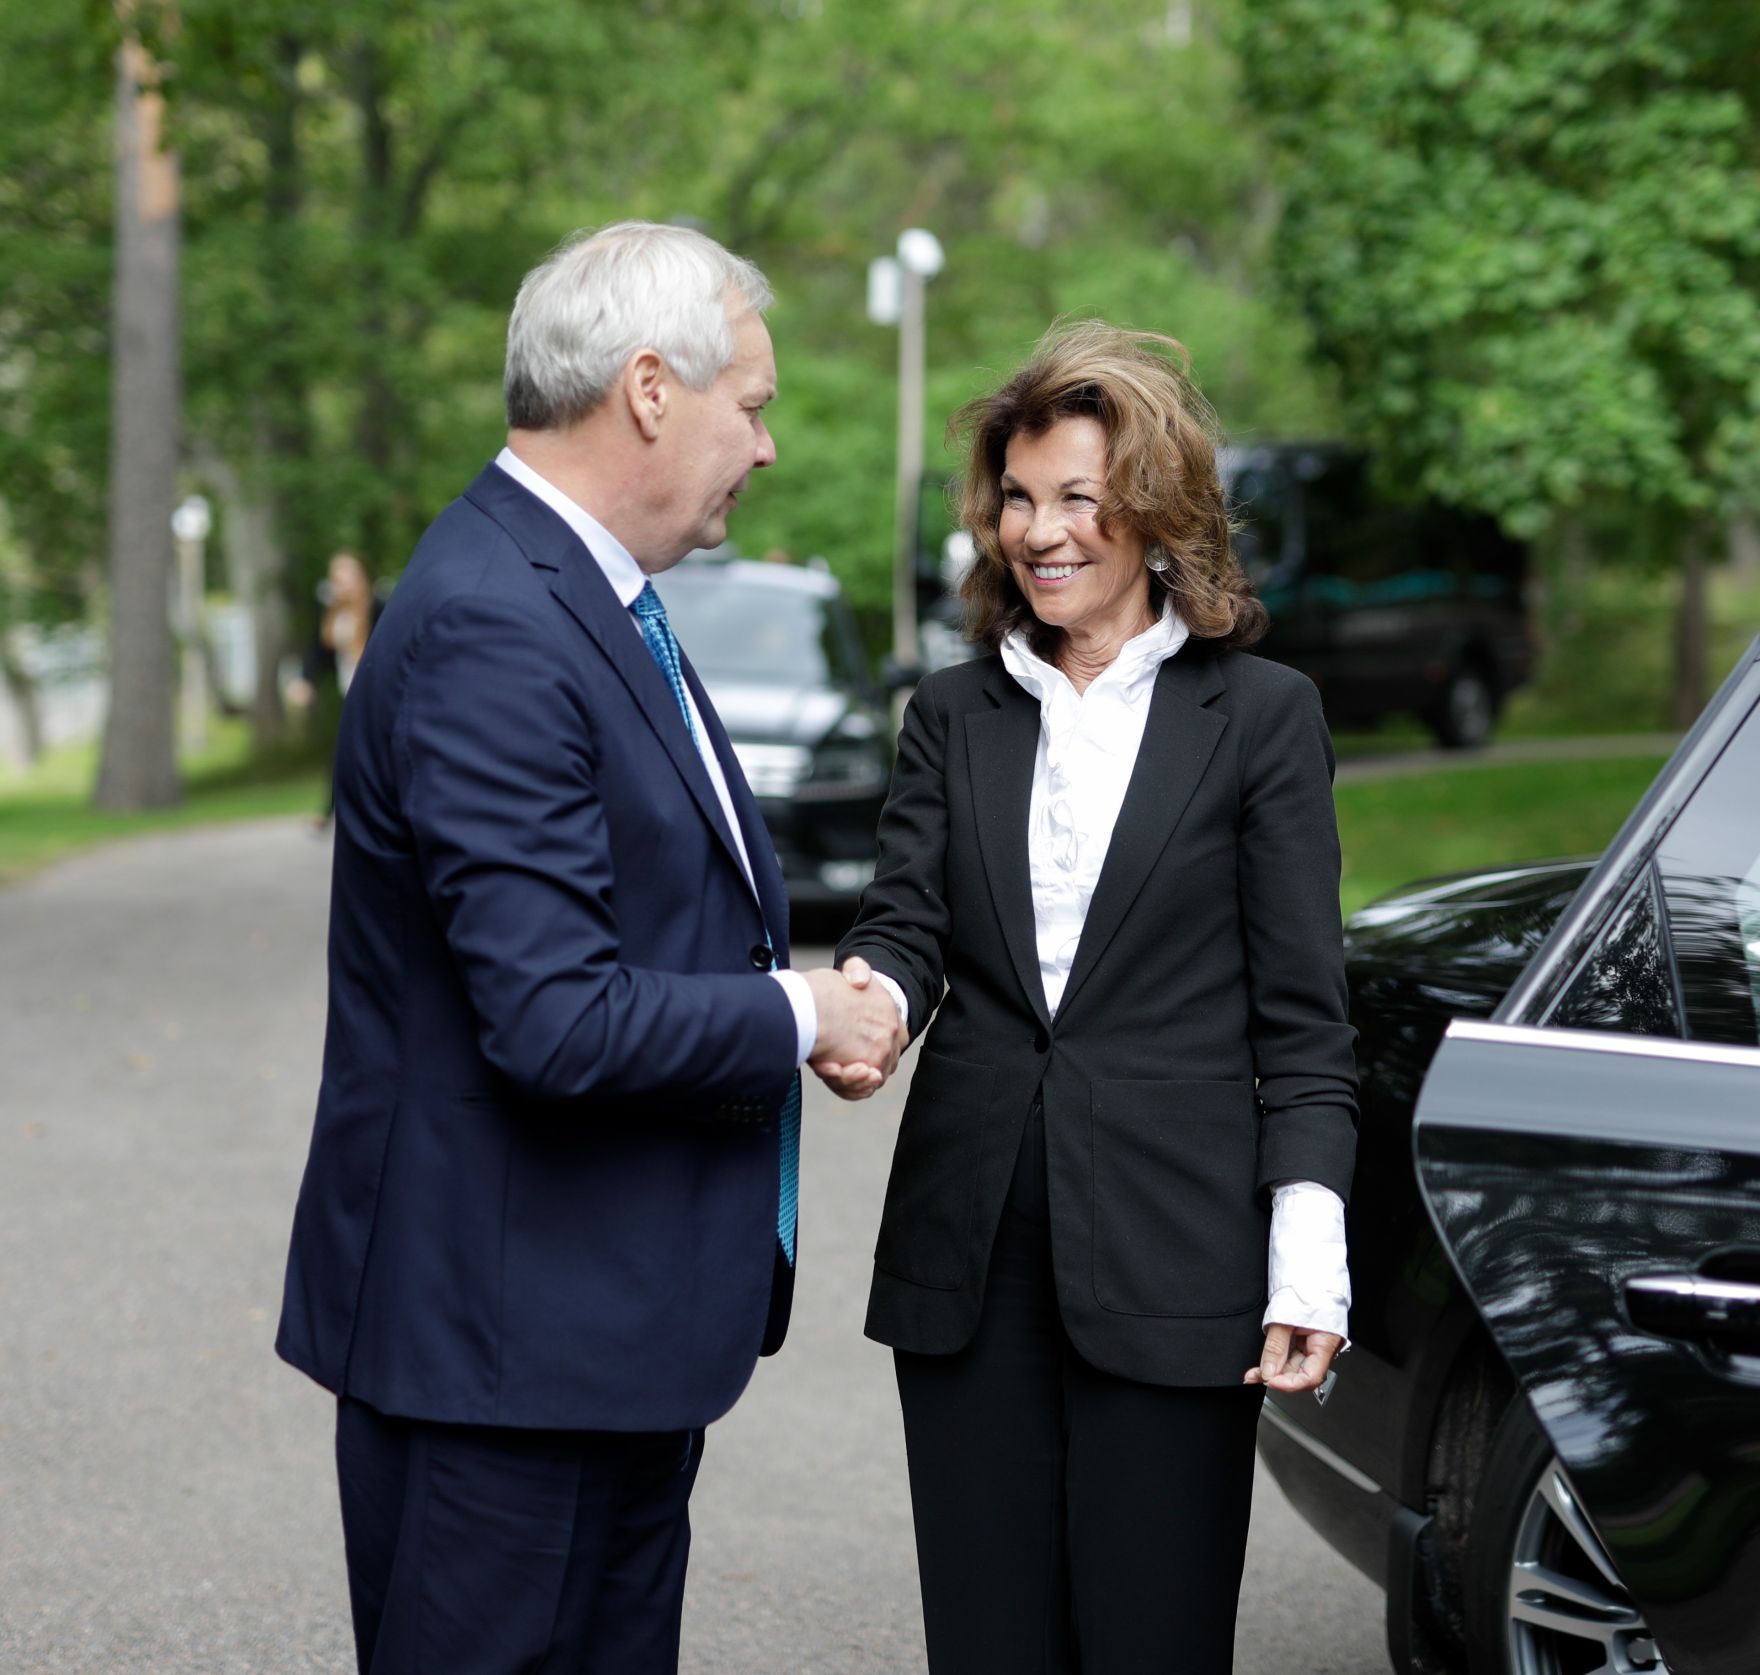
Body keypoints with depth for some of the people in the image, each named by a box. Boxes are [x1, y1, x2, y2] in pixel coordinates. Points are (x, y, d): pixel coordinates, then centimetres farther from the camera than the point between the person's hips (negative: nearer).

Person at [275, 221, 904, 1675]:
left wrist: (809, 992, 3)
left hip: (618, 1328, 10)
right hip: (504, 1331, -10)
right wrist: (796, 1016, -11)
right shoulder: (490, 632, -22)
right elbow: (559, 1021, -27)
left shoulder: (594, 599, 12)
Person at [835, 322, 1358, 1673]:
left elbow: (1303, 1015, 0)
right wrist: (869, 999, -23)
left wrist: (1309, 1257, -8)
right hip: (970, 1255, 3)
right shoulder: (953, 715, 13)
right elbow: (907, 925, 2)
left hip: (1169, 1258, -3)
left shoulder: (1262, 714, 2)